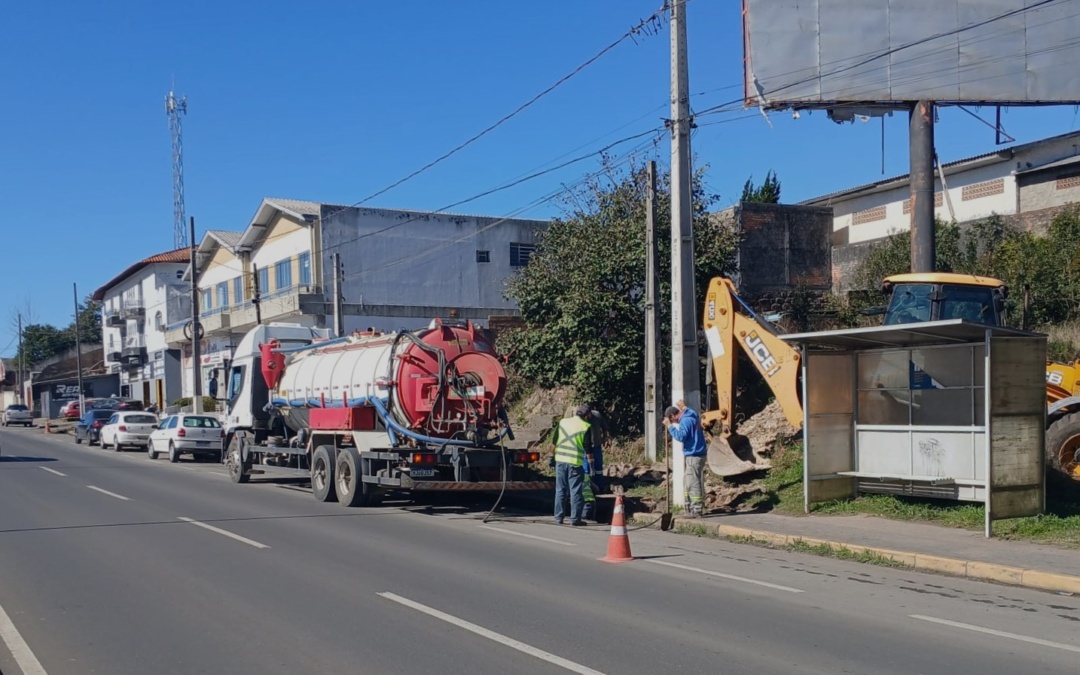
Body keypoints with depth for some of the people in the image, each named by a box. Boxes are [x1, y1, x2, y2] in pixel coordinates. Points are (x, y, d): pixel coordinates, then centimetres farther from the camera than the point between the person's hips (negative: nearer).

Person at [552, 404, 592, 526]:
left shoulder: (562, 421, 6)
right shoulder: (585, 426, -7)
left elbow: (554, 441, 13)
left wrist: (553, 456, 24)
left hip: (560, 461, 4)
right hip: (575, 462, -4)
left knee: (560, 490, 11)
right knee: (576, 492, 3)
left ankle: (559, 517, 13)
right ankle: (575, 519, 3)